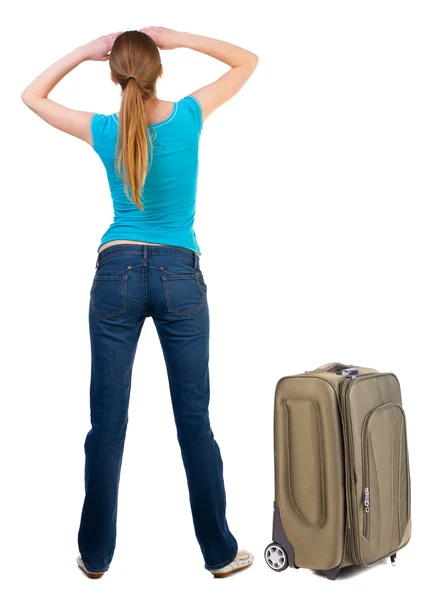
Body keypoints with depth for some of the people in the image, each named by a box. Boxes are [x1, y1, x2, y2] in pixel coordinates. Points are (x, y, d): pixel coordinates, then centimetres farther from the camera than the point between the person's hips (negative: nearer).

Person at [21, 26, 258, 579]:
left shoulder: (103, 131, 0)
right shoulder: (189, 117, -3)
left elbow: (31, 95, 16)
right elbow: (248, 61, 11)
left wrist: (82, 53, 10)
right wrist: (182, 39, 5)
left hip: (117, 273, 1)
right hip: (179, 275, 0)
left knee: (108, 424, 7)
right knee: (194, 420, 6)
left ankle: (96, 555, 19)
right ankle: (220, 553, 18)